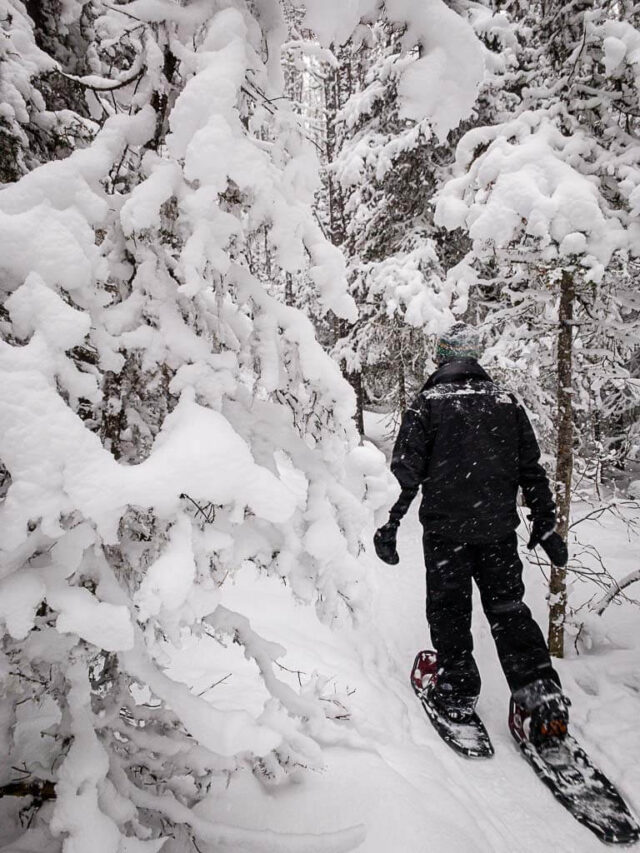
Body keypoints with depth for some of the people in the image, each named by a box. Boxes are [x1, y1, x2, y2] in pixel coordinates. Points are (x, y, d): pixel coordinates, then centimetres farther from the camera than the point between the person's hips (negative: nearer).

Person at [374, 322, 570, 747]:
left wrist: (391, 524, -8)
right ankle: (544, 698, 10)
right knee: (509, 609, 15)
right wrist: (546, 526, 14)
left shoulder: (428, 402, -3)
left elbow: (406, 469, -10)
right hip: (499, 526, 3)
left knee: (449, 609, 12)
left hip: (445, 528, -3)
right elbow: (533, 469, 8)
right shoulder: (507, 401, 7)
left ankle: (457, 694, 19)